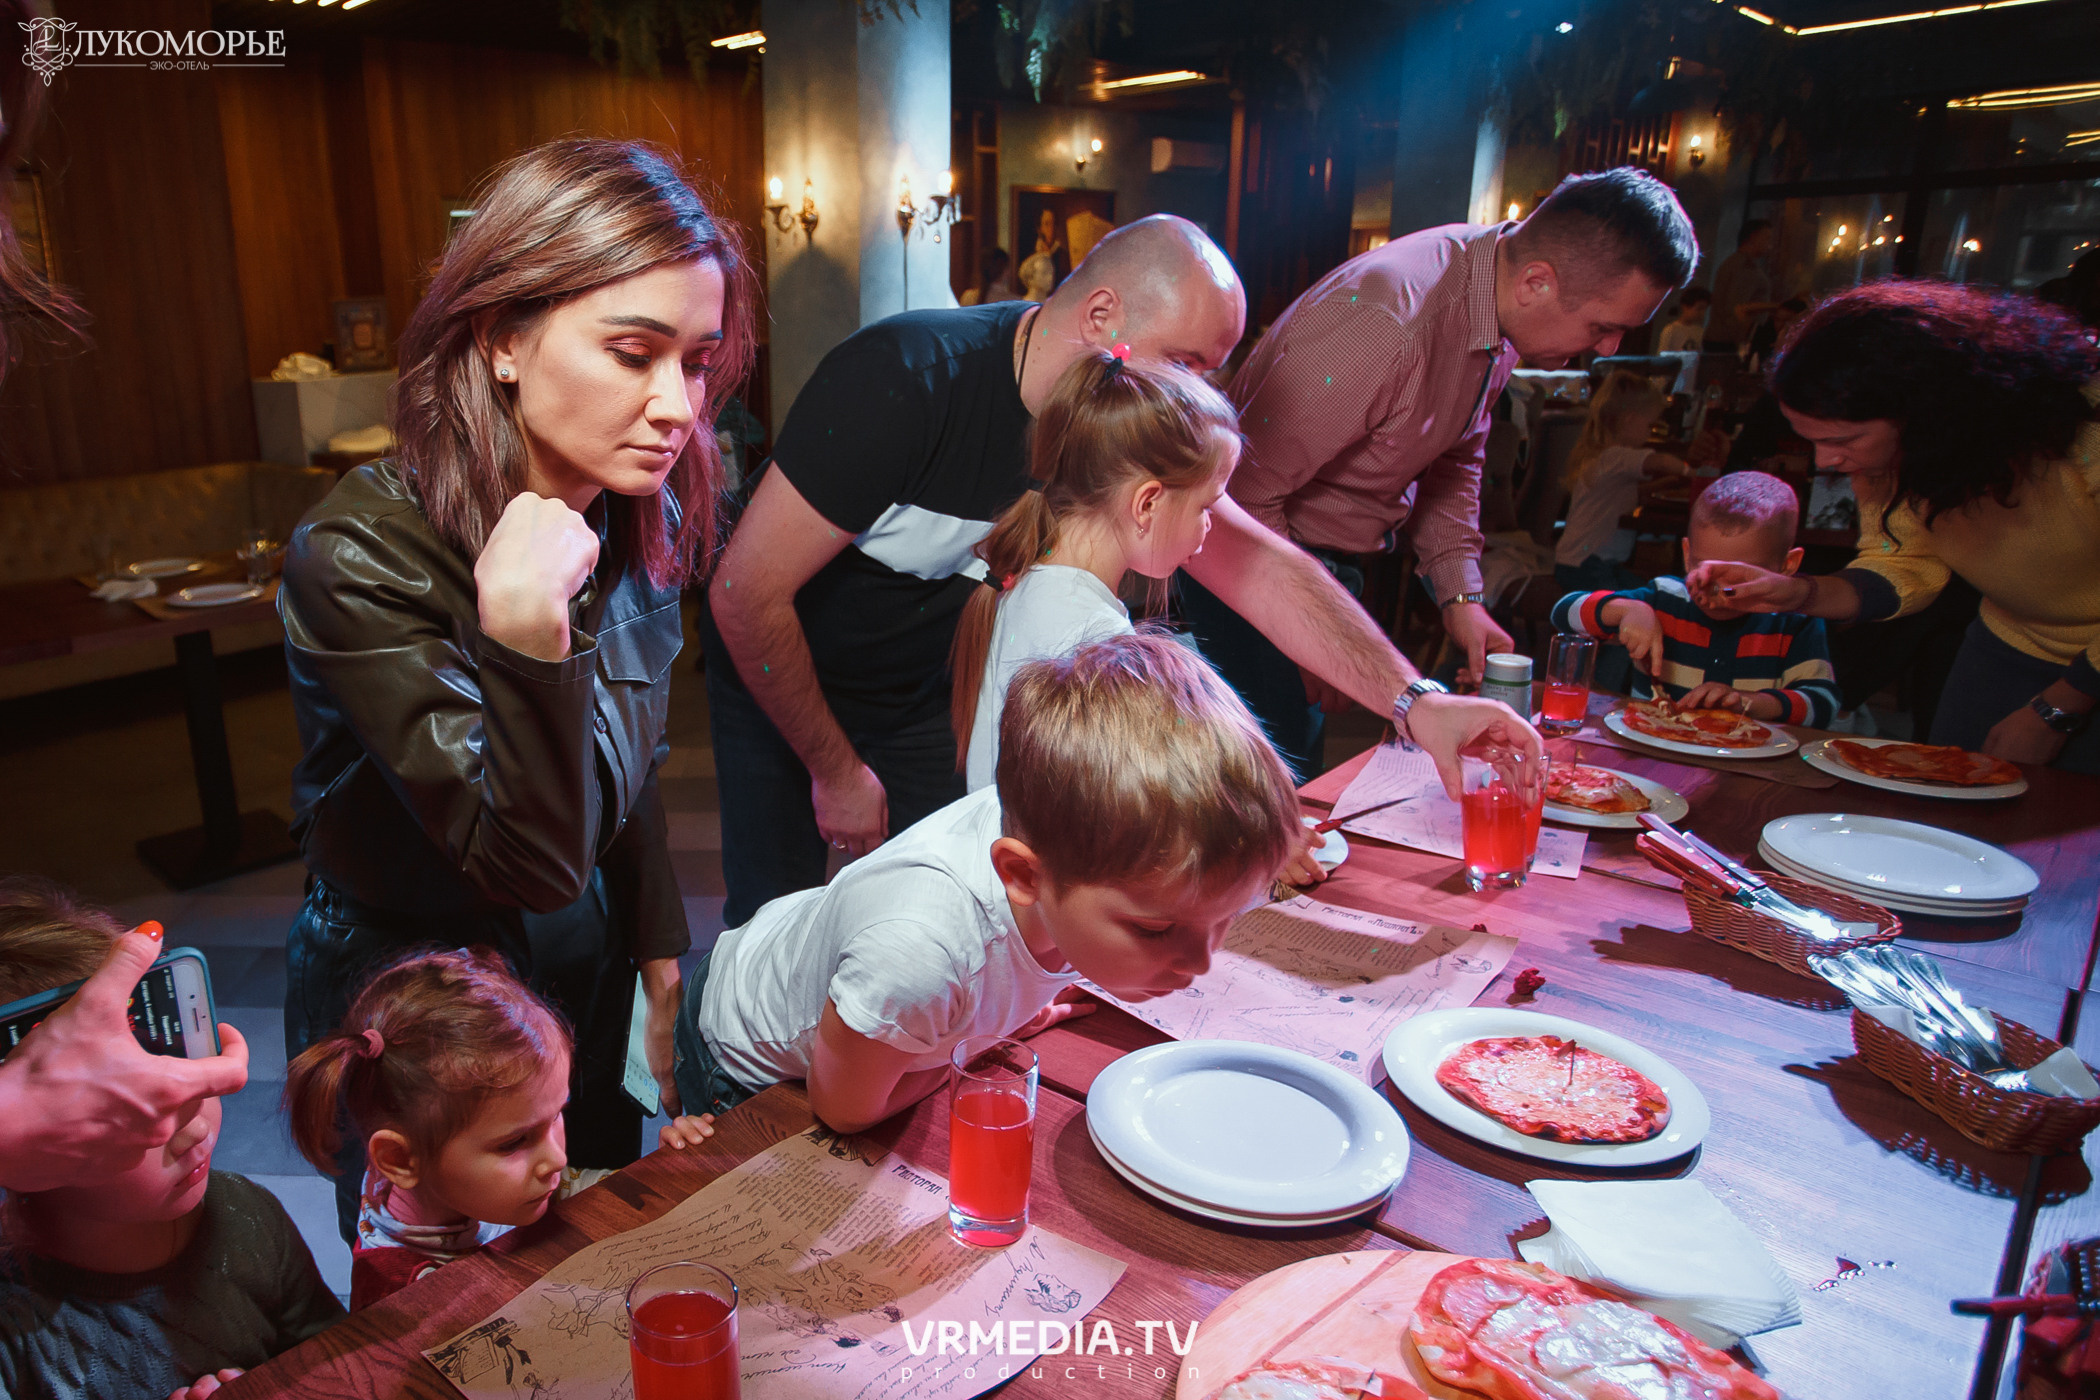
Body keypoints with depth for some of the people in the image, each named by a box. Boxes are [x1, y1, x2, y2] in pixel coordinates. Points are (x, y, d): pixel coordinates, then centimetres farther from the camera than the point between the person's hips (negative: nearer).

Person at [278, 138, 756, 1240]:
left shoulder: (641, 521, -10)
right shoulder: (358, 557, -29)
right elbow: (532, 863, -31)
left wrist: (660, 967, 7)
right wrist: (525, 631, -44)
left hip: (589, 977, 5)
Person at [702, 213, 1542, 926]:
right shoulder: (906, 378, -33)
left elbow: (1255, 564, -13)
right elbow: (747, 592, -27)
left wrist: (1413, 700, -24)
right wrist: (836, 771, -17)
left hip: (918, 696, 5)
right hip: (773, 679, -4)